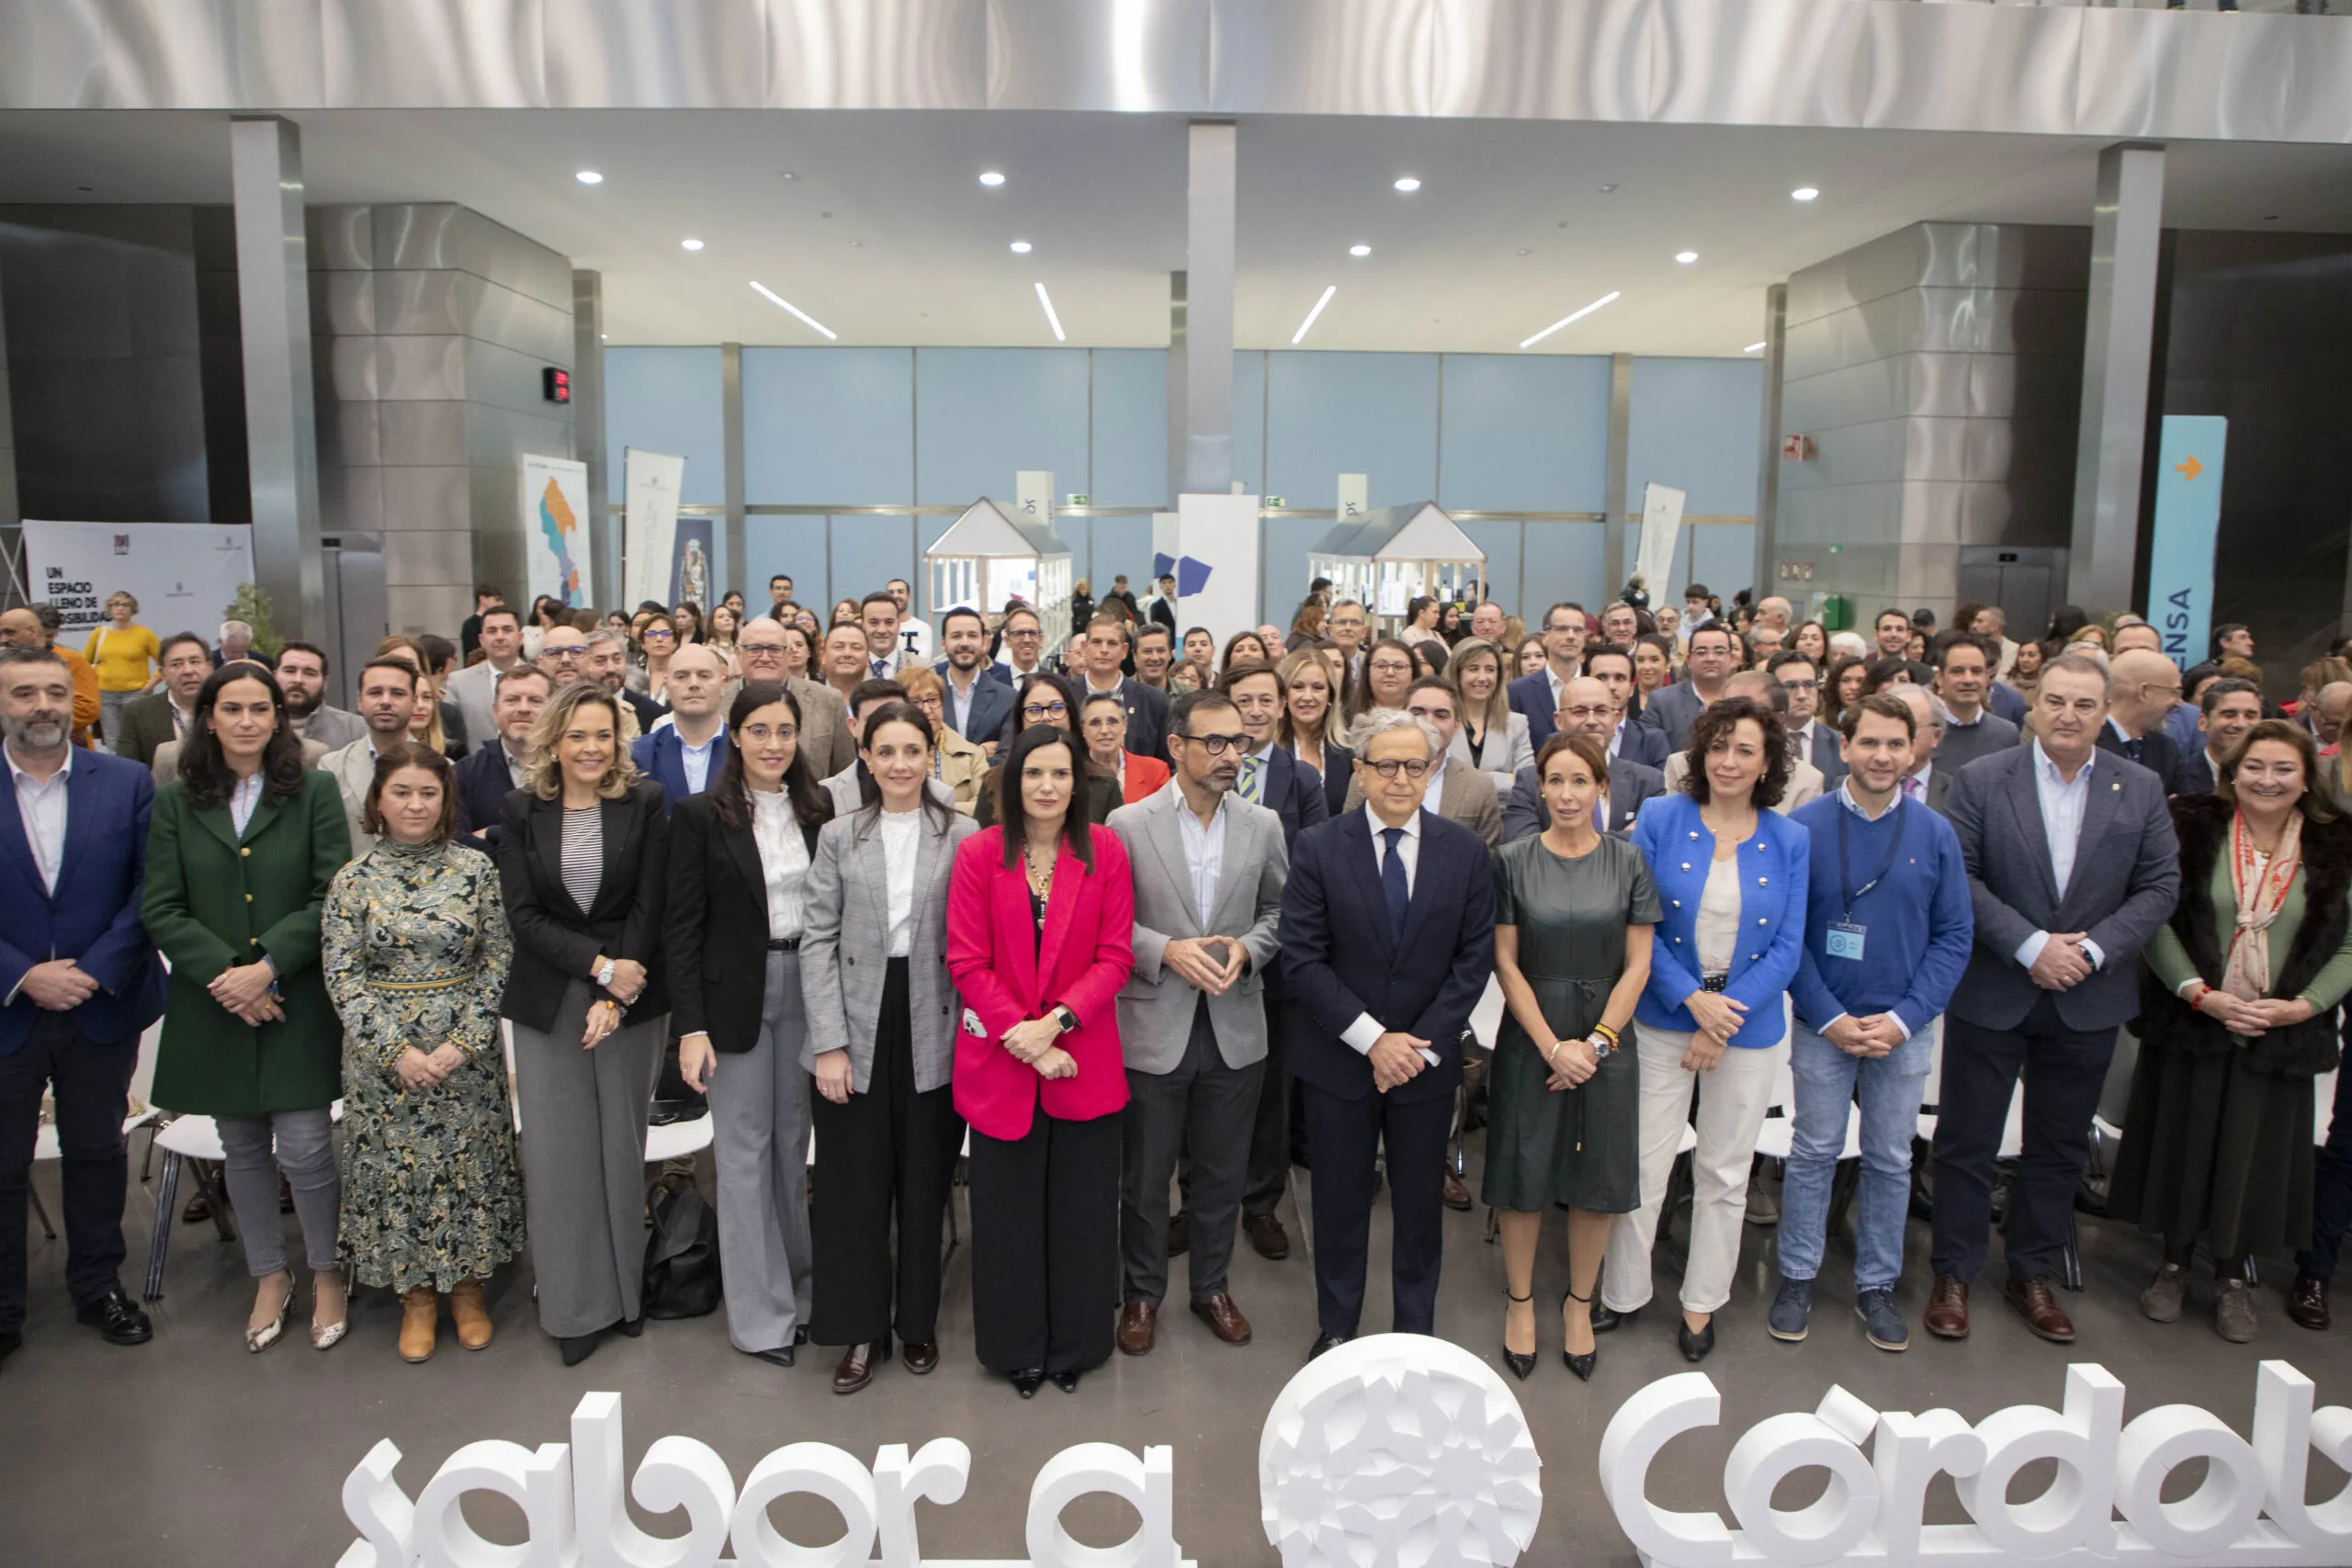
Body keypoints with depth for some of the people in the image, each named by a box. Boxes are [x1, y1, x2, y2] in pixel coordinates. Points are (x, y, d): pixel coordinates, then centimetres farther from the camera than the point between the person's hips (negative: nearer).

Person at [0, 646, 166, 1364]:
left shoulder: (127, 782, -2)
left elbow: (149, 892, -4)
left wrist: (94, 972, -13)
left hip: (103, 1008, 1)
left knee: (96, 1155, 15)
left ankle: (99, 1287, 31)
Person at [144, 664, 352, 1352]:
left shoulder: (315, 792, -2)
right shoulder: (175, 803, 5)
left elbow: (332, 897, -7)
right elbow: (160, 910, 0)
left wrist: (267, 967, -15)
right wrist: (224, 972, -13)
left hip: (297, 1003, -2)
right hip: (212, 1006, 3)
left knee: (305, 1148, -3)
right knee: (243, 1149, 13)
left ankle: (328, 1274, 19)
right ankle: (269, 1276, 31)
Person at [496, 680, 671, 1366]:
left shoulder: (645, 804, -1)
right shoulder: (521, 811, 2)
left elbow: (648, 908, -4)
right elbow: (523, 914, -3)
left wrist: (616, 997, -11)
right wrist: (600, 967, -14)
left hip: (632, 996, -1)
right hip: (547, 1000, 1)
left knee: (623, 1145, 7)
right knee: (556, 1149, 3)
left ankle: (627, 1290, 23)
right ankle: (576, 1305, 16)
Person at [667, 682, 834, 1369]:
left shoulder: (817, 813, 4)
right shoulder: (700, 815, -6)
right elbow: (681, 926, -7)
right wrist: (690, 1026, -13)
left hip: (805, 994, 3)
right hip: (736, 997, -3)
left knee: (793, 1141, 13)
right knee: (745, 1151, 5)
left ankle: (799, 1287, 28)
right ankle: (760, 1312, 16)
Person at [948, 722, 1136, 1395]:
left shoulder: (1106, 850, -2)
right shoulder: (978, 853, -3)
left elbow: (1115, 955, -4)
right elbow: (967, 961, -5)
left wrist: (1056, 1022, -15)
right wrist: (1021, 1038, -13)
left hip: (1084, 1066, 0)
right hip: (1000, 1063, 0)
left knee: (1080, 1209, 10)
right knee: (1007, 1210, 11)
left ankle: (1074, 1346, 30)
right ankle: (1016, 1349, 30)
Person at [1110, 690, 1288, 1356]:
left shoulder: (1264, 825, 1)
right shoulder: (1127, 824, -7)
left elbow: (1279, 910, 8)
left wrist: (1247, 949, -11)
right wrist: (1166, 950, -18)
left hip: (1234, 1030, 2)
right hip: (1154, 1029, -2)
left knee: (1222, 1174, 16)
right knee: (1145, 1175, 12)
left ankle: (1211, 1286, 36)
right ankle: (1142, 1292, 31)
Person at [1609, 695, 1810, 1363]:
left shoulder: (1789, 841, -2)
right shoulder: (1660, 820, -6)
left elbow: (1787, 949, -3)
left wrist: (1727, 1016, -13)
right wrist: (1693, 1000, -16)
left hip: (1750, 1026, 1)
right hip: (1665, 1016, -1)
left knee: (1725, 1173, 13)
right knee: (1643, 1163, 5)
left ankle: (1702, 1302, 31)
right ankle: (1623, 1292, 24)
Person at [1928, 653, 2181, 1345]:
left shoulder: (2141, 789, 1)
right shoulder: (1981, 780, -6)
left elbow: (2159, 886, 0)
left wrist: (2092, 950, -13)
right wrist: (2031, 945, -18)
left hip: (2087, 1000, 3)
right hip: (1991, 994, -2)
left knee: (2059, 1146, 14)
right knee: (1967, 1140, 6)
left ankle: (2031, 1274, 31)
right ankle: (1954, 1275, 20)